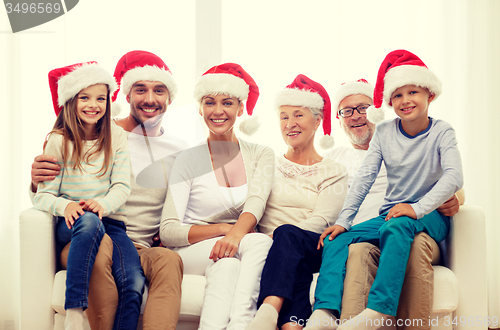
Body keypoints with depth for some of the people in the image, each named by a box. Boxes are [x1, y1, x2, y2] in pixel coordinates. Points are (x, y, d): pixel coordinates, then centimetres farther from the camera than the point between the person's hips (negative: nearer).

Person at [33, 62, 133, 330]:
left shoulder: (116, 138, 12)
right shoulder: (58, 141, 5)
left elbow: (122, 186, 3)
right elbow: (43, 195, -2)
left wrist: (102, 204, -19)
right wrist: (65, 206, -25)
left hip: (110, 221, 2)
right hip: (71, 225, -2)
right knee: (88, 221, -41)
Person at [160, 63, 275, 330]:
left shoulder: (261, 155, 10)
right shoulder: (188, 160, 3)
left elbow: (256, 202, -10)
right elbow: (168, 232, -6)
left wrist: (236, 233, -32)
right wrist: (223, 229, -20)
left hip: (243, 252, 2)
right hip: (192, 252, -2)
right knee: (260, 241, -32)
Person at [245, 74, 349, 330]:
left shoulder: (334, 172, 15)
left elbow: (320, 220, -2)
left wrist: (280, 237, -20)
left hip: (313, 249, -1)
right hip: (278, 251, 2)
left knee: (286, 233, -37)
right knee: (295, 267, -36)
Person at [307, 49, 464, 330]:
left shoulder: (441, 132, -4)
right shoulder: (384, 133, 7)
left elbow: (454, 176, -18)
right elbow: (365, 178, 3)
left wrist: (417, 208, -30)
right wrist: (343, 221, -8)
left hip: (430, 216, -5)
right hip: (390, 214, 5)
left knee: (396, 226, -38)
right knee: (336, 239, -16)